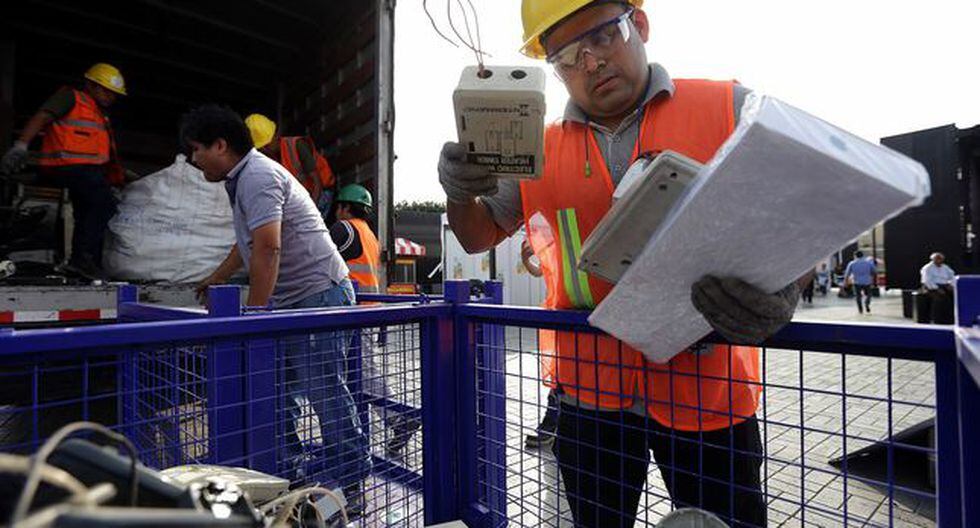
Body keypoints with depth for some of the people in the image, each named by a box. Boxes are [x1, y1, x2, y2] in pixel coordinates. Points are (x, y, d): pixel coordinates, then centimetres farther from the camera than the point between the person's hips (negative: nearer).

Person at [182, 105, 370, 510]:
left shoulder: (257, 177, -13)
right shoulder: (242, 178, 20)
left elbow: (268, 248, -24)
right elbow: (249, 244, 33)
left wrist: (252, 313, -21)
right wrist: (216, 278, 46)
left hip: (319, 294, -10)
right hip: (292, 299, 11)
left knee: (325, 391, -7)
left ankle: (352, 484, 5)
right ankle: (291, 469, 28)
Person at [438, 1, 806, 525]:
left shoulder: (732, 109, -3)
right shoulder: (538, 150, 4)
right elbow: (479, 235, 12)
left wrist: (780, 288, -26)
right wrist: (460, 192, -11)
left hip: (706, 388, -2)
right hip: (588, 385, 3)